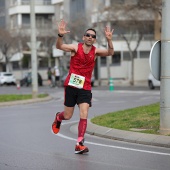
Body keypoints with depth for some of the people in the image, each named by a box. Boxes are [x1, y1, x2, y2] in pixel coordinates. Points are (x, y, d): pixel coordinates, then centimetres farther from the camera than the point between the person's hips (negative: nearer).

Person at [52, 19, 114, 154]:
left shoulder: (96, 51, -3)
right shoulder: (76, 48, -7)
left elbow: (110, 53, -18)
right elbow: (59, 46, -20)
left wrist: (109, 40, -36)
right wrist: (60, 35, -40)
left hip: (85, 88, 1)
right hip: (71, 86, -1)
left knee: (84, 115, -13)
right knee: (68, 116, 10)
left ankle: (80, 144, -10)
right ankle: (58, 118, 46)